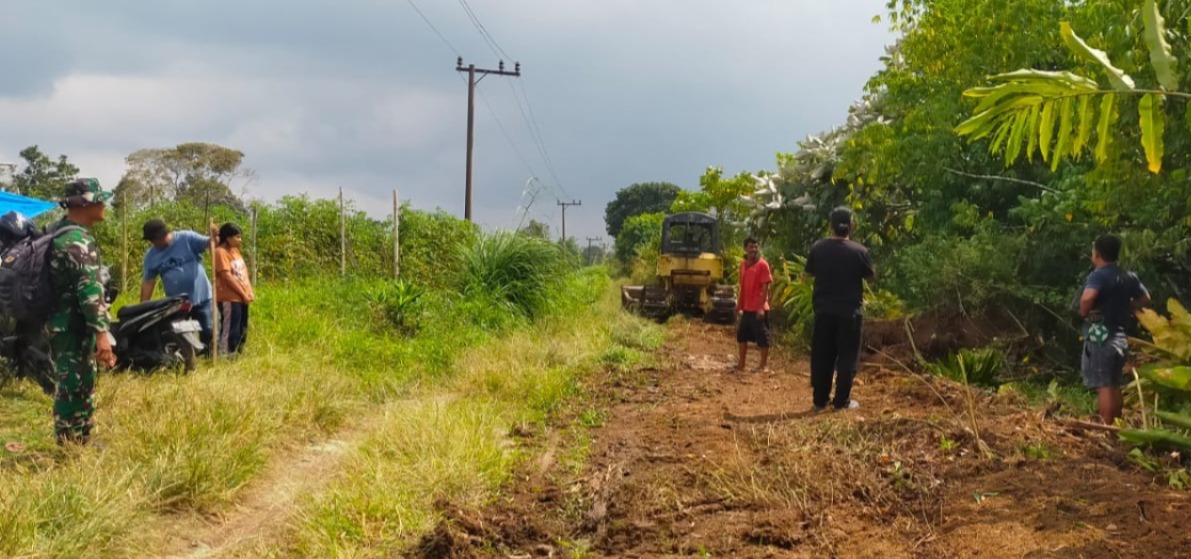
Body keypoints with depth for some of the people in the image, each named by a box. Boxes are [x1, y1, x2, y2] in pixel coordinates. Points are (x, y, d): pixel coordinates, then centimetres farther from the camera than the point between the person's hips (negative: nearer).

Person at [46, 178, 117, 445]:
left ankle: (77, 443, 26)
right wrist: (102, 333, -28)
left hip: (64, 323, 10)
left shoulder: (58, 231, 13)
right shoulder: (79, 241, -19)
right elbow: (89, 290, -26)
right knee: (76, 388, -4)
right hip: (74, 326, -10)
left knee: (73, 387, 17)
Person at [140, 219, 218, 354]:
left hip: (201, 297, -3)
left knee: (207, 333, -1)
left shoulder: (187, 238, -8)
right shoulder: (151, 256, 1)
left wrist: (213, 237, -39)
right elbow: (148, 282, 3)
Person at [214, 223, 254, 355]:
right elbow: (227, 276, -18)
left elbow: (244, 272, 15)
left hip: (241, 298, 9)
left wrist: (250, 292, 3)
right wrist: (243, 294, -15)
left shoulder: (235, 250, 16)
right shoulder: (221, 252, -12)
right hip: (229, 299, -9)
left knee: (242, 332, 13)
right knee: (230, 331, -8)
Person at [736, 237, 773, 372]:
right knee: (742, 334, 14)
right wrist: (739, 305, 17)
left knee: (762, 336, -1)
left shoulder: (762, 264, -11)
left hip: (758, 308, -8)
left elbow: (765, 287, -14)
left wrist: (761, 307, -20)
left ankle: (764, 365, 8)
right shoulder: (743, 264, 10)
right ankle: (741, 364, 24)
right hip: (747, 308, 8)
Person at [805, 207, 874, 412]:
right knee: (847, 356, 6)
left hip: (823, 309, 3)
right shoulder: (859, 251, -11)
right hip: (849, 311, -3)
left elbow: (810, 271, 12)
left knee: (821, 356, 10)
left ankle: (820, 400, 14)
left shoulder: (818, 248, -4)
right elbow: (870, 275, 3)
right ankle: (842, 401, 6)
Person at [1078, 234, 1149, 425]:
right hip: (1119, 336, 8)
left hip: (1100, 337, -8)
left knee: (1103, 386, -7)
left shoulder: (1098, 275, -16)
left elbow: (1087, 297, -35)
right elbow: (1144, 298, 23)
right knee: (1115, 385, 16)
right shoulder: (1128, 277, 8)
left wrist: (1084, 312, -15)